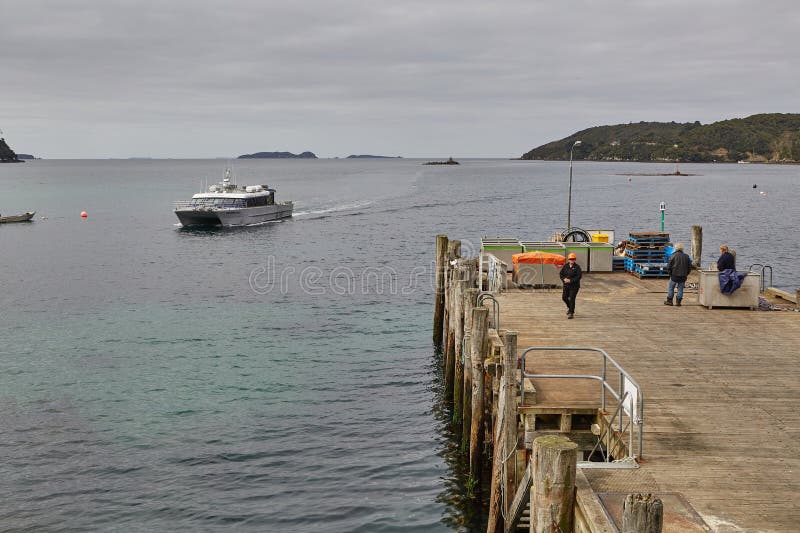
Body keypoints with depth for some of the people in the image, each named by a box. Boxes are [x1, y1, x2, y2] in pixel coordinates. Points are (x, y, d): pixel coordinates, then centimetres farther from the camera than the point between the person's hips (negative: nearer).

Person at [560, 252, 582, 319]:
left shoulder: (577, 267, -8)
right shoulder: (565, 266, 5)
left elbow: (579, 276, -14)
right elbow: (560, 274, 7)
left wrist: (571, 280, -20)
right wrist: (564, 279, -13)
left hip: (574, 285, -5)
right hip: (566, 285, 5)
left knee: (572, 299, -8)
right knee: (564, 297, 3)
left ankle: (571, 313, 1)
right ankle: (569, 307, 33)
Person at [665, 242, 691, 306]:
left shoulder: (673, 256, -9)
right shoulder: (686, 256, 4)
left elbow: (669, 266, -7)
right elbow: (689, 266, 10)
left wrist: (670, 273, 7)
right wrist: (686, 274, 17)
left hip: (674, 275, -3)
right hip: (683, 276, 3)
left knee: (671, 288, 8)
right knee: (680, 289, 7)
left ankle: (669, 301, 10)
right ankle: (678, 302, 7)